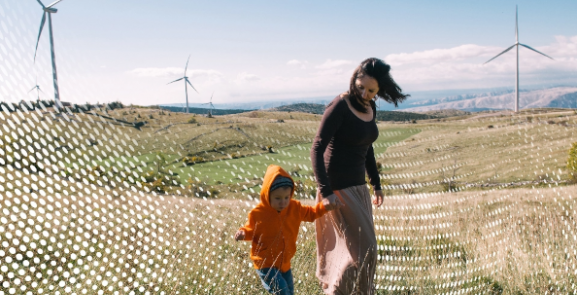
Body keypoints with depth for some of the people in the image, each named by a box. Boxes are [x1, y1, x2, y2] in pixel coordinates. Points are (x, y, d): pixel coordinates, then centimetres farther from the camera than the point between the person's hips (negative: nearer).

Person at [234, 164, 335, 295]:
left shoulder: (294, 208, -4)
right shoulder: (258, 213, -17)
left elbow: (310, 213, 12)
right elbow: (251, 230, -4)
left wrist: (323, 206, -1)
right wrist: (243, 233, -24)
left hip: (284, 262, 6)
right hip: (265, 263, -6)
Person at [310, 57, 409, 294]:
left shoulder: (370, 108, 6)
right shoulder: (339, 106, -18)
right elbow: (317, 150, -21)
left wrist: (376, 184, 19)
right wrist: (325, 192, -26)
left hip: (357, 187, 8)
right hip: (338, 188, -8)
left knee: (357, 248, 16)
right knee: (363, 249, -4)